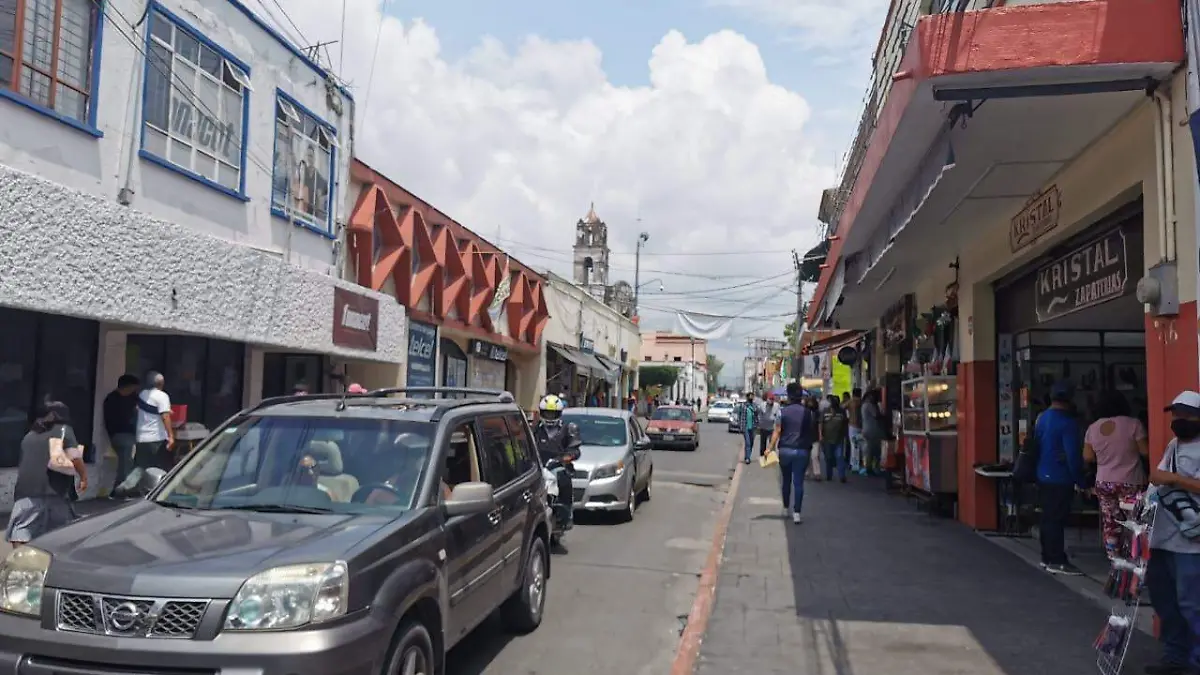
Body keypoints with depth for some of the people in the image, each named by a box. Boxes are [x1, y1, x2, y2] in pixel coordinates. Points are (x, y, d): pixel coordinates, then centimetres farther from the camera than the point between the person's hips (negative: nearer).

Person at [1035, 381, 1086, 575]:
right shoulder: (1067, 422, -17)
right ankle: (1057, 561, -1)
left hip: (1043, 476, 8)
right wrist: (1079, 481, -13)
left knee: (1048, 518, 14)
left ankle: (1047, 558, 21)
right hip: (1060, 479, -8)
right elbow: (1073, 454, -19)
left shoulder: (1041, 418, 9)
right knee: (1057, 520, -4)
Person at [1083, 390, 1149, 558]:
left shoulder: (1092, 428, 2)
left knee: (1110, 523, 9)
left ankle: (1114, 559, 12)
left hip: (1103, 483, 4)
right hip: (1130, 483, -4)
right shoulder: (1133, 424, -10)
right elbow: (1145, 451, -8)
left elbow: (1087, 457, 5)